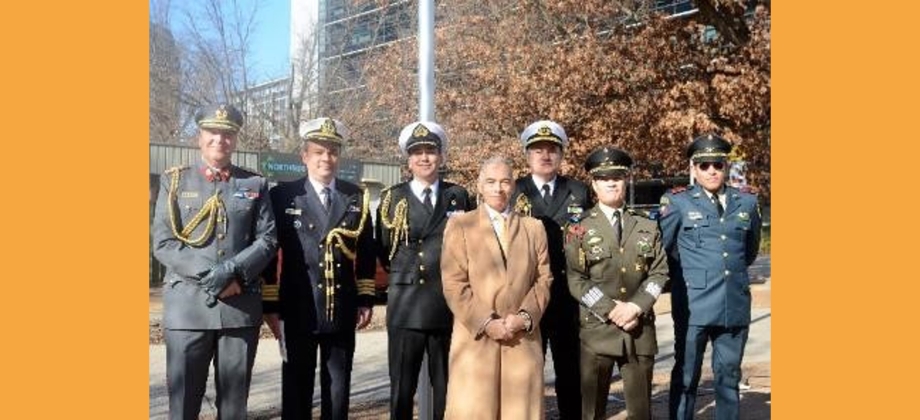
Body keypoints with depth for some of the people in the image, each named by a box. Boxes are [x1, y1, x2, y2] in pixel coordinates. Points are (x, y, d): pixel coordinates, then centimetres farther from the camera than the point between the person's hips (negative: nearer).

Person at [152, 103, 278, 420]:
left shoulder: (255, 185, 10)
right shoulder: (174, 181, 7)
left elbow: (267, 240, 2)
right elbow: (162, 243, -2)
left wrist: (234, 272, -15)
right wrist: (208, 276, -14)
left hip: (242, 306, 1)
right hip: (188, 305, -1)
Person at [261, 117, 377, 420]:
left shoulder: (357, 197, 8)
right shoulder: (283, 196, 0)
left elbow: (366, 253, 10)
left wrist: (366, 299, 5)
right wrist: (270, 306, -4)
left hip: (342, 311, 2)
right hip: (297, 311, -2)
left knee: (338, 390, 11)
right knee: (297, 390, 7)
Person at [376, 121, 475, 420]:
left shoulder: (459, 196, 8)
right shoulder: (393, 197, 5)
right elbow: (384, 252, 11)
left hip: (450, 305, 1)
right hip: (405, 305, -1)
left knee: (447, 385, 11)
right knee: (402, 386, 5)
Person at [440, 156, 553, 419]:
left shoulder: (534, 228, 15)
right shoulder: (460, 225, 6)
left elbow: (543, 280, 9)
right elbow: (454, 284, -3)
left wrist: (525, 317, -8)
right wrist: (485, 323, -12)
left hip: (523, 339, 2)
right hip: (475, 338, -2)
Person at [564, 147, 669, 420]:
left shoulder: (648, 228, 11)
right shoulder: (580, 230, 1)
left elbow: (659, 272, 3)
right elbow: (576, 281, -7)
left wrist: (635, 307, -12)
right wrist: (612, 310, -15)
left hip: (641, 328, 3)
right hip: (597, 329, -2)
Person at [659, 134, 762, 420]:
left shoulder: (747, 202, 9)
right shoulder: (677, 202, -1)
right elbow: (663, 248, 5)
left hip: (735, 305, 3)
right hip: (693, 304, -3)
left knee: (729, 377, 12)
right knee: (686, 376, 6)